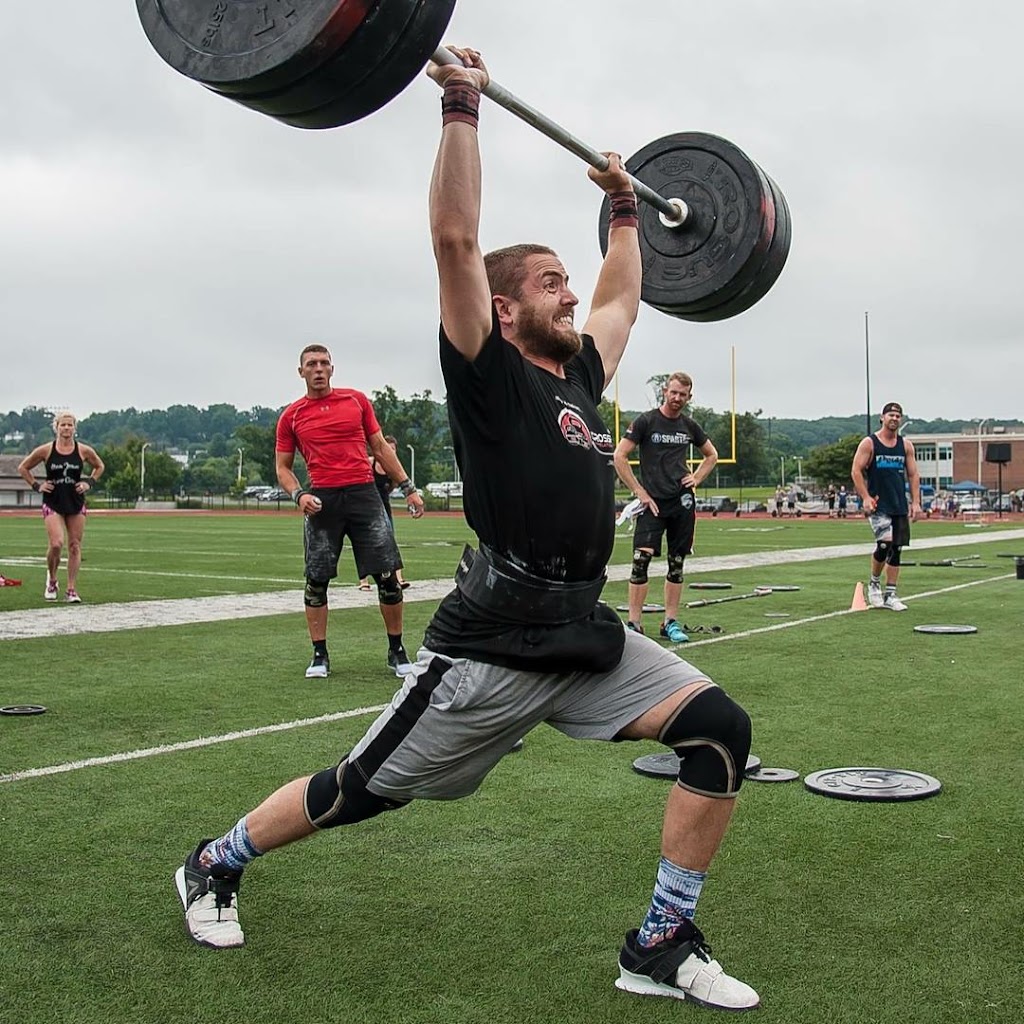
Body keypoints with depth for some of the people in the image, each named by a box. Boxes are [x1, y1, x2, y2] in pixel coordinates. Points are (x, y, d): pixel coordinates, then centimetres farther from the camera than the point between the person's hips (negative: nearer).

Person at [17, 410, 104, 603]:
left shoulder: (84, 451, -1)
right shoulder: (45, 450, -4)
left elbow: (99, 466, 18)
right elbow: (23, 468, 8)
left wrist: (90, 483, 4)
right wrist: (36, 485, -1)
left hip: (76, 503, 2)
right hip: (53, 503, -2)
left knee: (75, 546, 2)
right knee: (56, 544, -16)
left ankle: (72, 590, 9)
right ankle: (51, 580, 11)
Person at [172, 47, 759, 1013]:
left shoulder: (580, 375, 13)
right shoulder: (491, 374, -6)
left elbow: (620, 298, 32)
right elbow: (454, 237, -16)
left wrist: (625, 213, 37)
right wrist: (461, 108, -13)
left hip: (588, 639, 7)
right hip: (493, 646, -7)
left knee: (721, 729, -11)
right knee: (362, 792, 7)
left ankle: (661, 947, 1)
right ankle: (216, 863, 35)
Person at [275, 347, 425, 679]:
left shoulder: (356, 400, 10)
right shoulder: (291, 416, 8)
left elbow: (381, 448, 14)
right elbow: (283, 467, 12)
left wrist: (408, 487, 10)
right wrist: (299, 495, -8)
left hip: (363, 493, 0)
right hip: (322, 500, 0)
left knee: (387, 574, -3)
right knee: (316, 580, 1)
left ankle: (397, 651, 11)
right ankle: (319, 655, 14)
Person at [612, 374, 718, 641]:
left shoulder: (689, 426, 11)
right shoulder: (646, 421, -3)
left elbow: (712, 455, 27)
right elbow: (619, 456, -7)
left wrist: (696, 479, 10)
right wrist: (639, 492, -9)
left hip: (683, 502, 5)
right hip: (653, 501, -4)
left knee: (677, 563, 7)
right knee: (641, 559, -13)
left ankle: (670, 622, 15)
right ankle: (634, 623, -7)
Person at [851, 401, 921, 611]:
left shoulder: (906, 445, 10)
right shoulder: (869, 443, -3)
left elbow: (913, 475, 12)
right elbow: (856, 471, -6)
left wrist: (916, 502, 2)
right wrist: (865, 497, -15)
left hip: (899, 506, 5)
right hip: (878, 505, -5)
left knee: (896, 549, 5)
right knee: (885, 543, -20)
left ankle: (890, 595, 12)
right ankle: (874, 583, 4)